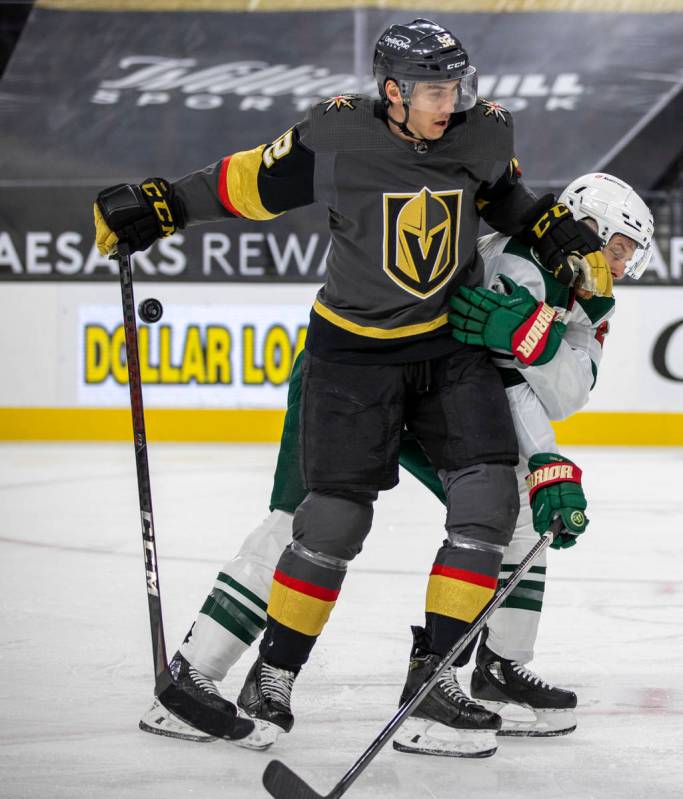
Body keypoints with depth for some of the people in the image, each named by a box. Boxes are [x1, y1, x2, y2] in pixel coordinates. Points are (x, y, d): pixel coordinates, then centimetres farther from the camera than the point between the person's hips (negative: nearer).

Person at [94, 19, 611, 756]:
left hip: (453, 342, 4)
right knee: (335, 520, -6)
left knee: (488, 497, -8)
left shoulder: (484, 134, -5)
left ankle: (434, 678, 2)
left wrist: (569, 245, 7)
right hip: (354, 346, -4)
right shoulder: (337, 138, -18)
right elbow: (249, 183, -9)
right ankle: (270, 682, 12)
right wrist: (154, 207, -12)